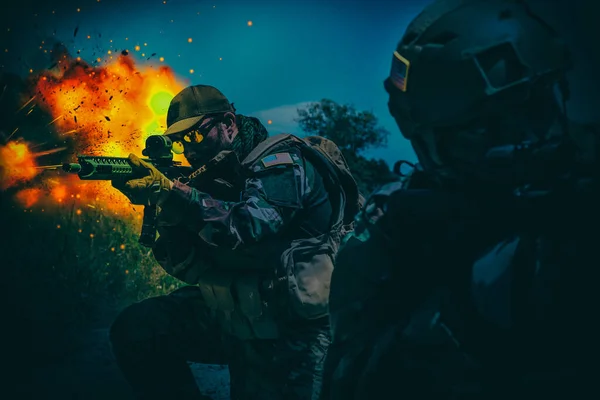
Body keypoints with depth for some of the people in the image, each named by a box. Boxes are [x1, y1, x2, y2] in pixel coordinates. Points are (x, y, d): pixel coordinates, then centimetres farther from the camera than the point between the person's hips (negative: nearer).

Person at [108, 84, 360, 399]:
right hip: (233, 315, 7)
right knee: (134, 329, -4)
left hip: (289, 328, -7)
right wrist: (165, 208, -15)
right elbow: (193, 269, 1)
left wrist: (170, 193, -31)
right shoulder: (217, 179, 9)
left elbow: (250, 229, -29)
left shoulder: (281, 161, -11)